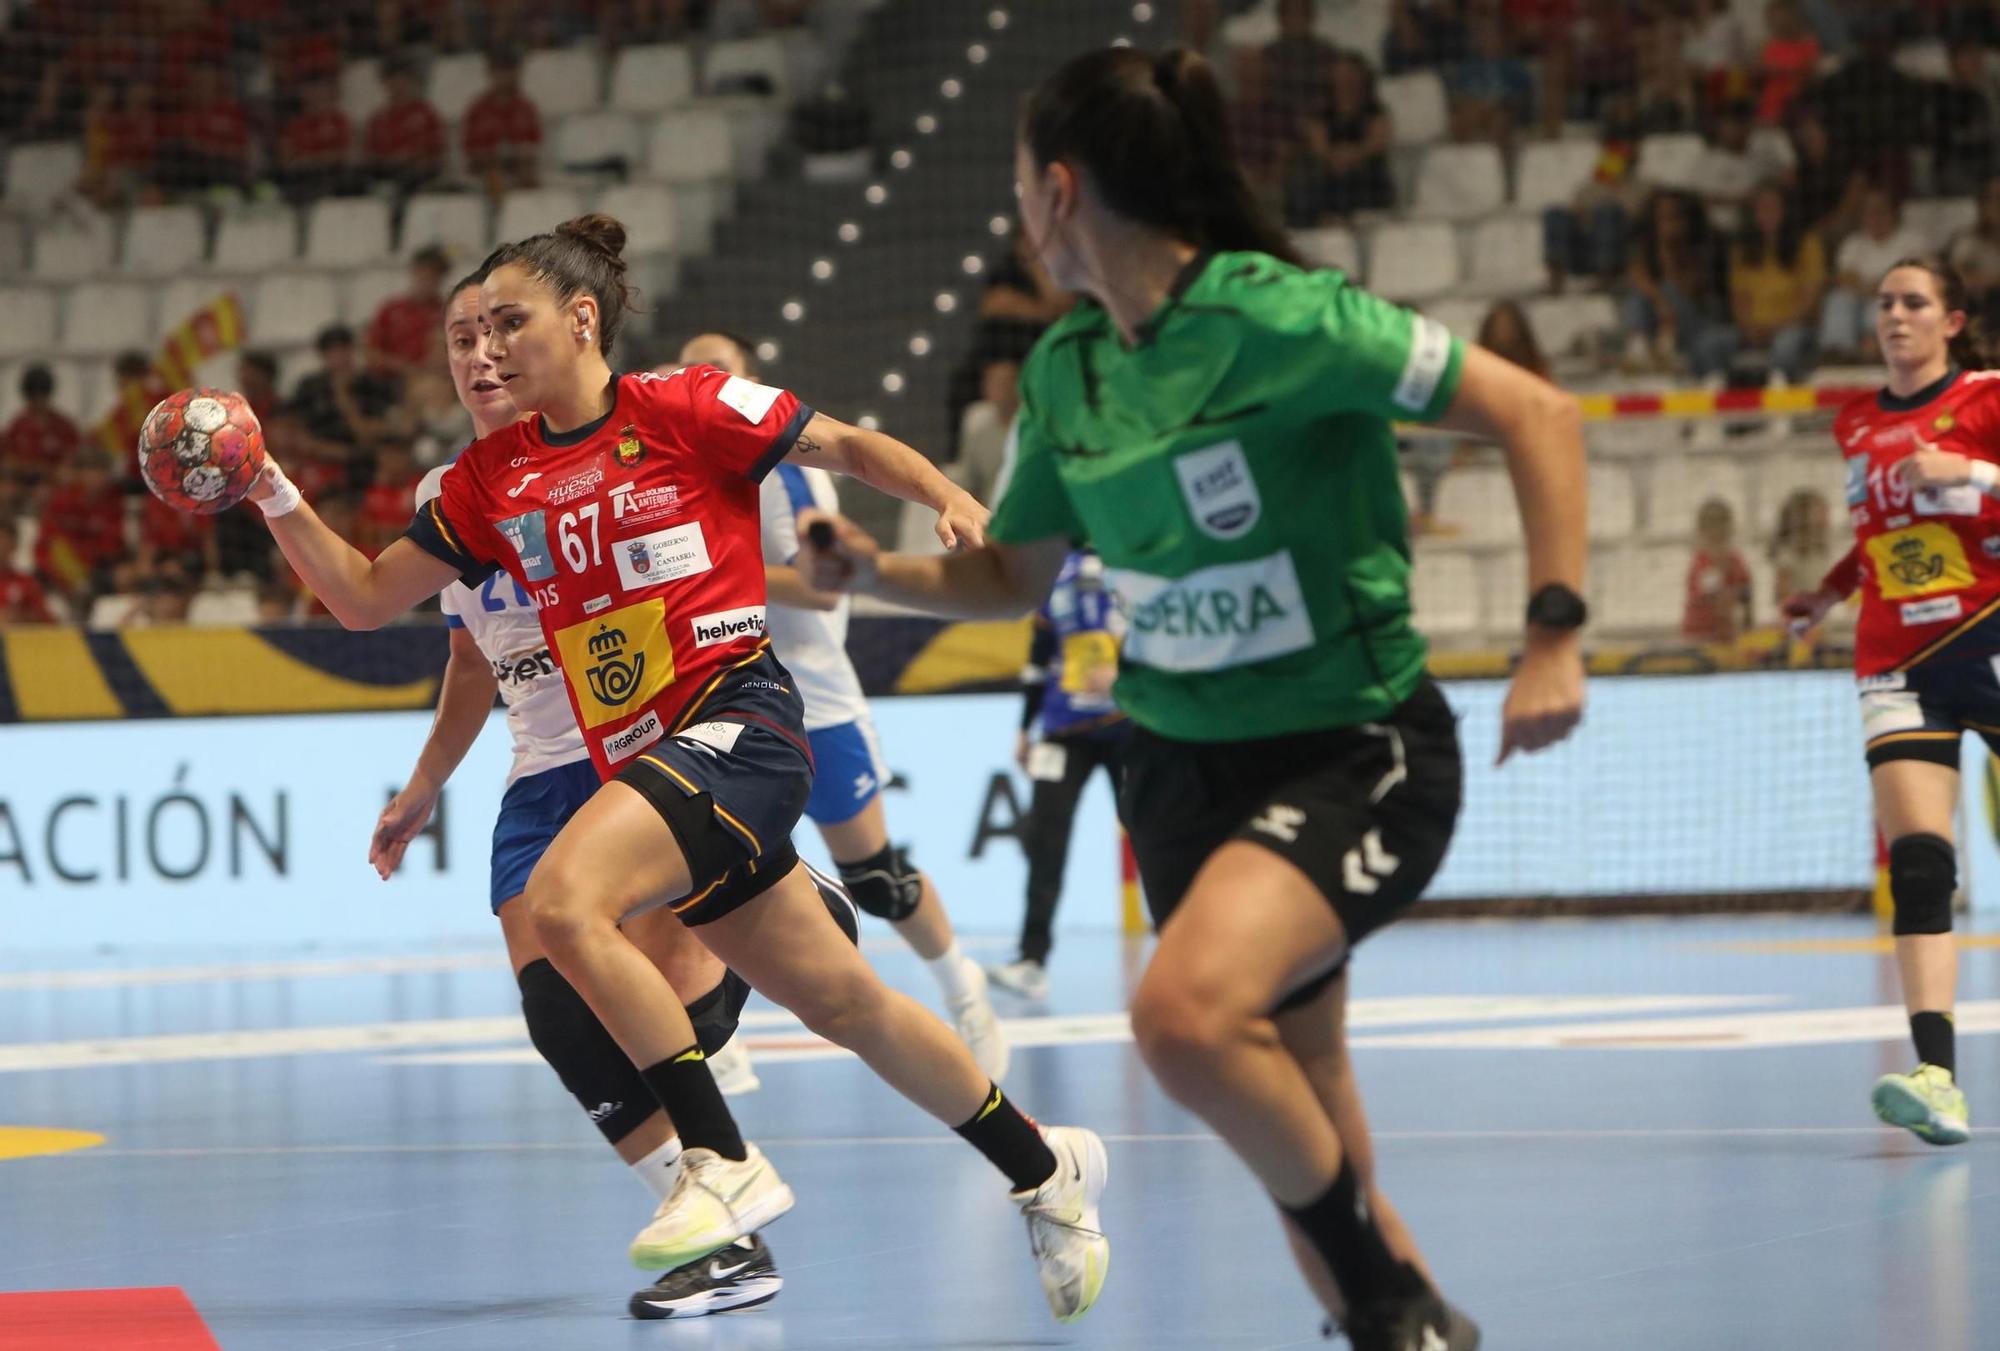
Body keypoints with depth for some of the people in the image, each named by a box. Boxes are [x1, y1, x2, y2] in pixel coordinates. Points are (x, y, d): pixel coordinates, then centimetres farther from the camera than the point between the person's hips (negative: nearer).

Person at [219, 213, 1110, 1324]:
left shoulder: (688, 409, -5)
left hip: (735, 722, -7)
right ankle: (1044, 1170, 30)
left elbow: (852, 447, 2)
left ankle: (724, 1164, -21)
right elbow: (365, 597, 13)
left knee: (561, 900, -28)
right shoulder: (491, 478, 11)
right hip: (637, 761, 7)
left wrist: (951, 499, -14)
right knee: (845, 1005, 13)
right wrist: (274, 497, 1)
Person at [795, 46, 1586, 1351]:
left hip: (1355, 753, -7)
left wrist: (1555, 637, -23)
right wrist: (879, 570, -2)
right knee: (1294, 1126, 9)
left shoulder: (1276, 318, -19)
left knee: (1186, 1010, -30)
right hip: (1185, 766, 7)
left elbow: (1539, 414, -17)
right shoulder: (1065, 366, 3)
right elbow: (1016, 573, 17)